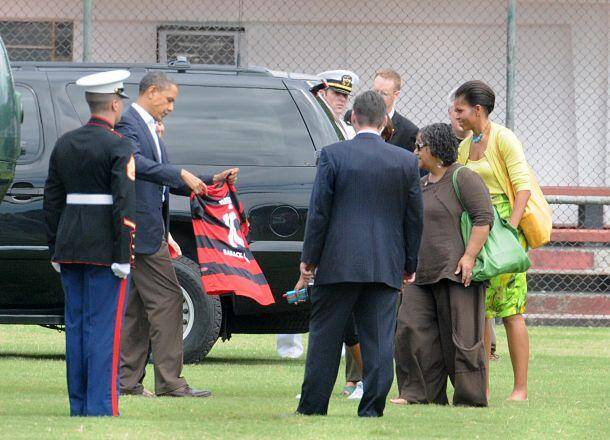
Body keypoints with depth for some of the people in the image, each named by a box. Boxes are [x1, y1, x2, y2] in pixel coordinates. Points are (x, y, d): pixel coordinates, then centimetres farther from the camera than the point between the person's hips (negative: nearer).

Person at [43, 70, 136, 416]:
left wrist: (56, 251, 18)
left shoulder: (65, 144, 10)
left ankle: (79, 406, 12)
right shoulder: (118, 146, -10)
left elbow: (52, 200, 13)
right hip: (104, 249, -6)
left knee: (76, 324, 10)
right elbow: (125, 204, -16)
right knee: (104, 327, -5)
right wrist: (124, 257, -15)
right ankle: (101, 406, -8)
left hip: (70, 245, 6)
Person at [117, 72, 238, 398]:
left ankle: (128, 381, 13)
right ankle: (170, 381, -11)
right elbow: (136, 162, -27)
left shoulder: (150, 128, 22)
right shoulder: (128, 124, -9)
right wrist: (182, 174, -28)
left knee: (136, 306, 10)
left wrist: (210, 183, 14)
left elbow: (166, 182, 23)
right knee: (167, 299, -11)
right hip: (143, 226, -11)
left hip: (150, 228, 11)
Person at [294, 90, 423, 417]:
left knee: (325, 337, 5)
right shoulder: (406, 161, 4)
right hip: (387, 265, 2)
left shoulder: (333, 155, -4)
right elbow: (414, 219, 10)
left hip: (338, 263, -2)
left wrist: (309, 261, 2)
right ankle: (372, 408, 0)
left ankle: (312, 408, 9)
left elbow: (318, 213, -4)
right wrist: (409, 266, 18)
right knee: (379, 339, 3)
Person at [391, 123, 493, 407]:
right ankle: (420, 393, 2)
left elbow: (484, 218, -13)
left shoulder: (463, 178, -7)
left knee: (460, 337, -5)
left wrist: (469, 256, -20)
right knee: (412, 330, -2)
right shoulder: (421, 185, 20)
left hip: (456, 274, -8)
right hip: (422, 274, 8)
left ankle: (471, 397, 2)